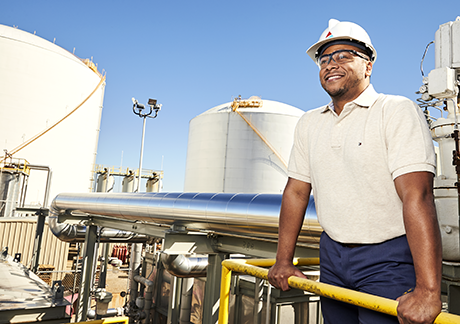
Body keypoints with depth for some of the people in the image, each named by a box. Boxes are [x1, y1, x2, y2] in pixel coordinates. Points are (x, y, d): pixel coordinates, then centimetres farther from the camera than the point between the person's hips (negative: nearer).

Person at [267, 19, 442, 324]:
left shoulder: (397, 111, -12)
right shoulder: (309, 124, 5)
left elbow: (417, 196, -23)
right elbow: (297, 191, 6)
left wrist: (427, 290, -29)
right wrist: (284, 261, 6)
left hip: (389, 258, -5)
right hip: (332, 255, 5)